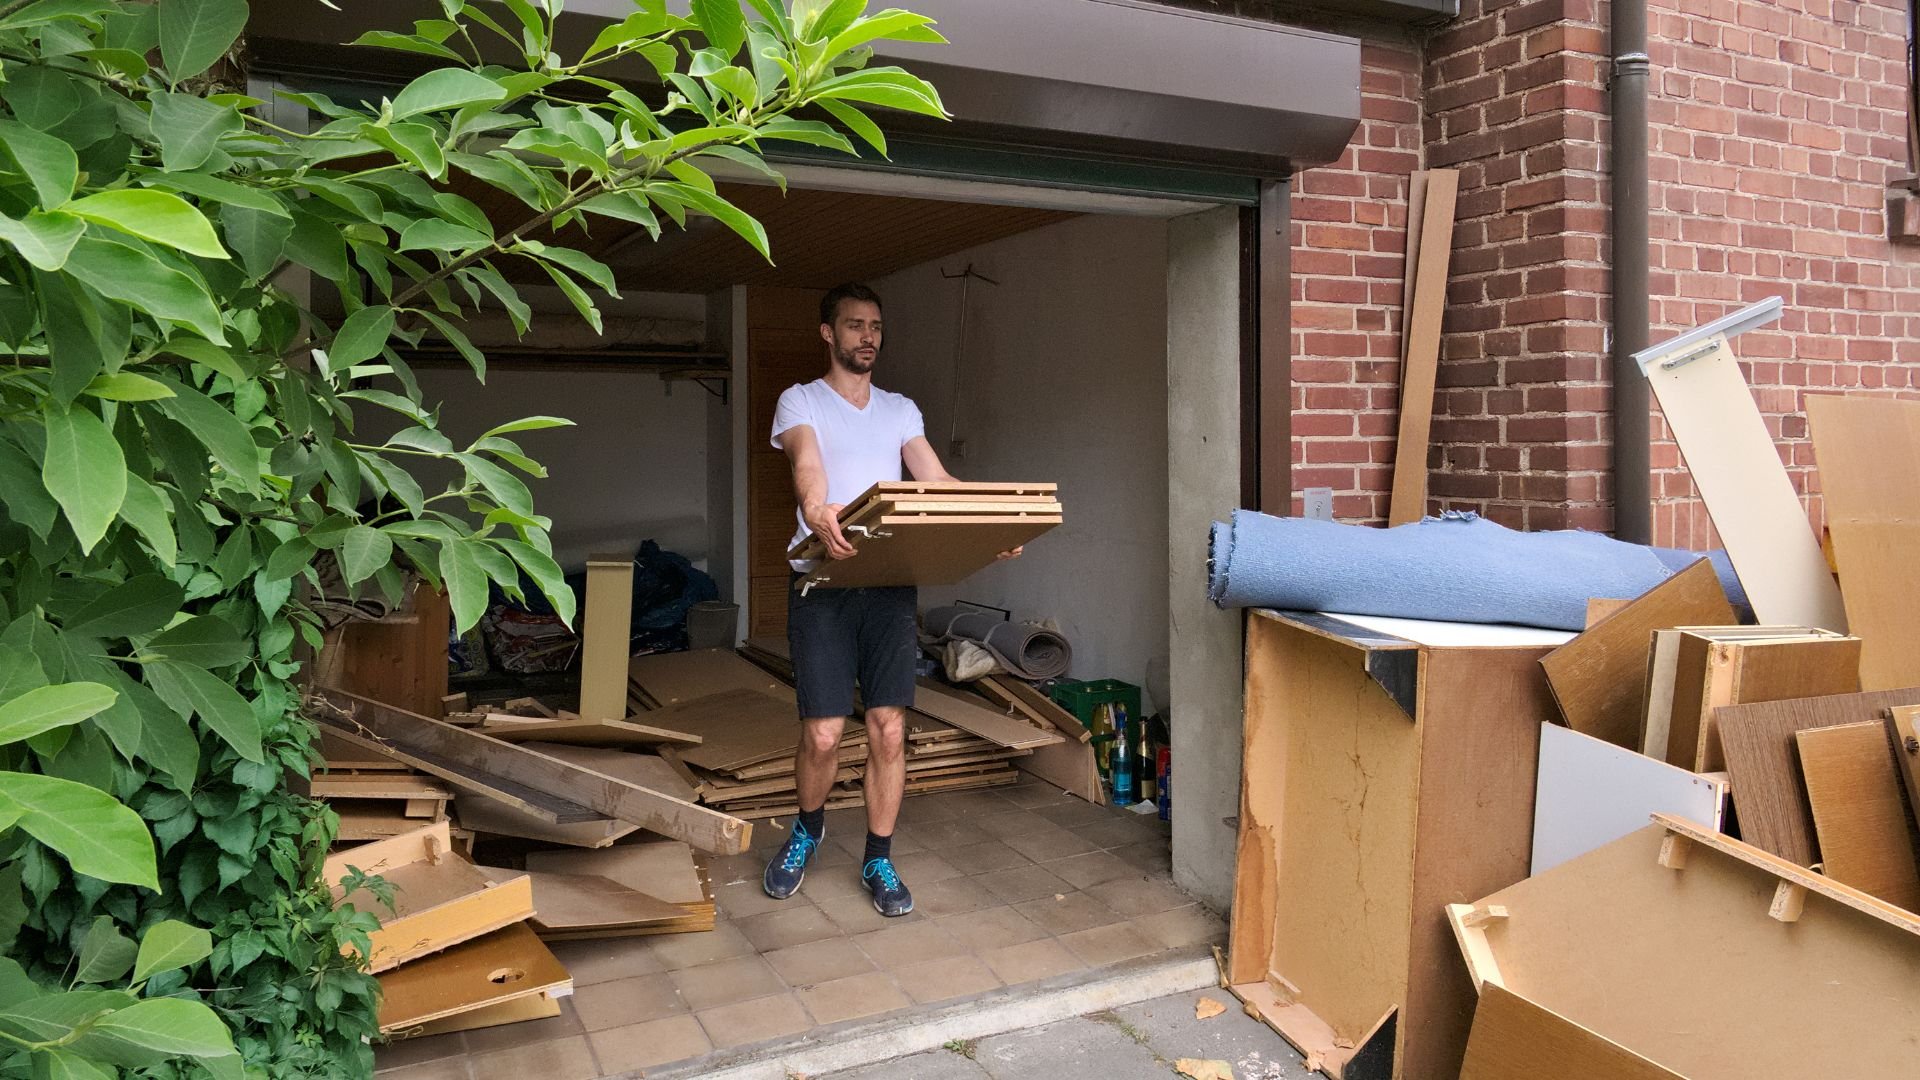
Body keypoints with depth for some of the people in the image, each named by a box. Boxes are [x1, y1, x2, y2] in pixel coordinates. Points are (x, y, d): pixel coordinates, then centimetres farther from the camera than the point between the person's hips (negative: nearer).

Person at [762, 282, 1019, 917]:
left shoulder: (901, 409, 16)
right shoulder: (800, 402, 3)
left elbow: (937, 480, 3)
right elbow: (806, 464, -18)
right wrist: (817, 513, -42)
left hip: (891, 583, 3)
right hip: (823, 584, -3)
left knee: (888, 728, 2)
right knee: (822, 733, -4)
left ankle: (878, 860, 18)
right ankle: (808, 828, 27)